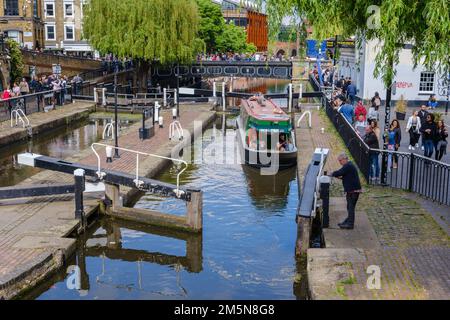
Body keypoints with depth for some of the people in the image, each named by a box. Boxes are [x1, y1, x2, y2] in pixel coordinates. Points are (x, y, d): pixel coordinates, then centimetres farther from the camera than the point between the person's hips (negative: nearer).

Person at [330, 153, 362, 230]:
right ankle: (348, 221, 25)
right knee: (350, 207, 17)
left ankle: (350, 224, -2)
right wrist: (341, 177, 10)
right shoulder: (350, 165, 18)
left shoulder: (348, 166, -16)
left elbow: (339, 173, -23)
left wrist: (332, 174, -5)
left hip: (353, 190, -11)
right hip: (352, 189, 11)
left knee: (351, 207, -6)